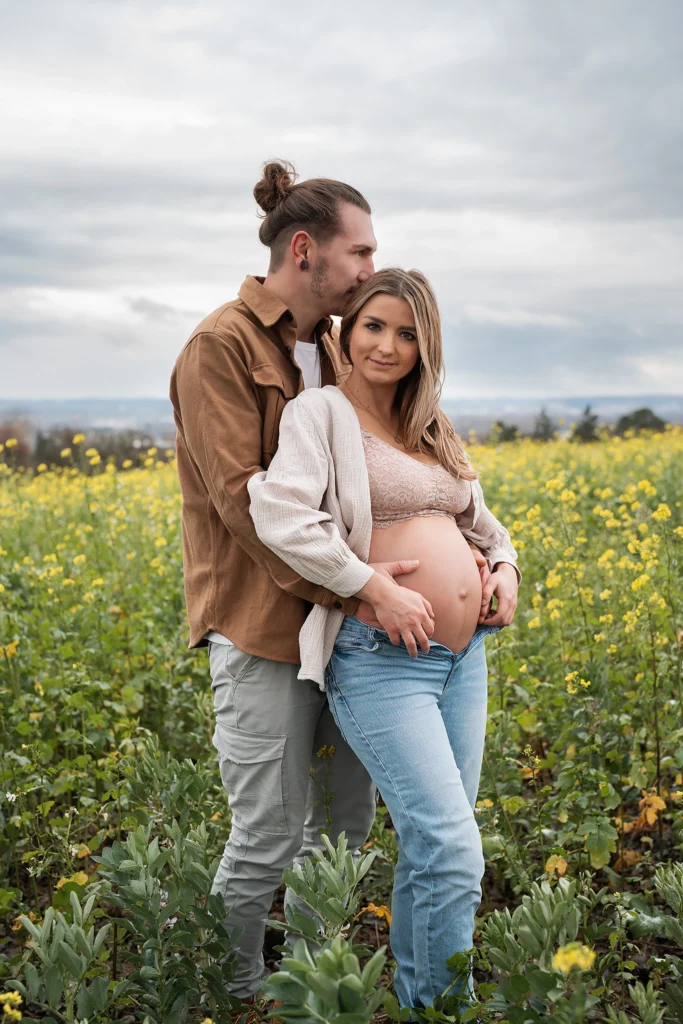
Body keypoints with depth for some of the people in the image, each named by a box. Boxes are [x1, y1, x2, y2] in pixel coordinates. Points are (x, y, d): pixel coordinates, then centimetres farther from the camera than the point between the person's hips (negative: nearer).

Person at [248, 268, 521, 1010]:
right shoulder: (321, 412, -4)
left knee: (432, 850, 13)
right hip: (380, 662, -7)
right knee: (452, 854, -13)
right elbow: (281, 515, -21)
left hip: (463, 655, 7)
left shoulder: (430, 427, 18)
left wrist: (505, 565, 9)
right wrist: (375, 588, -20)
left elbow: (477, 520, 30)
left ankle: (415, 997, 31)